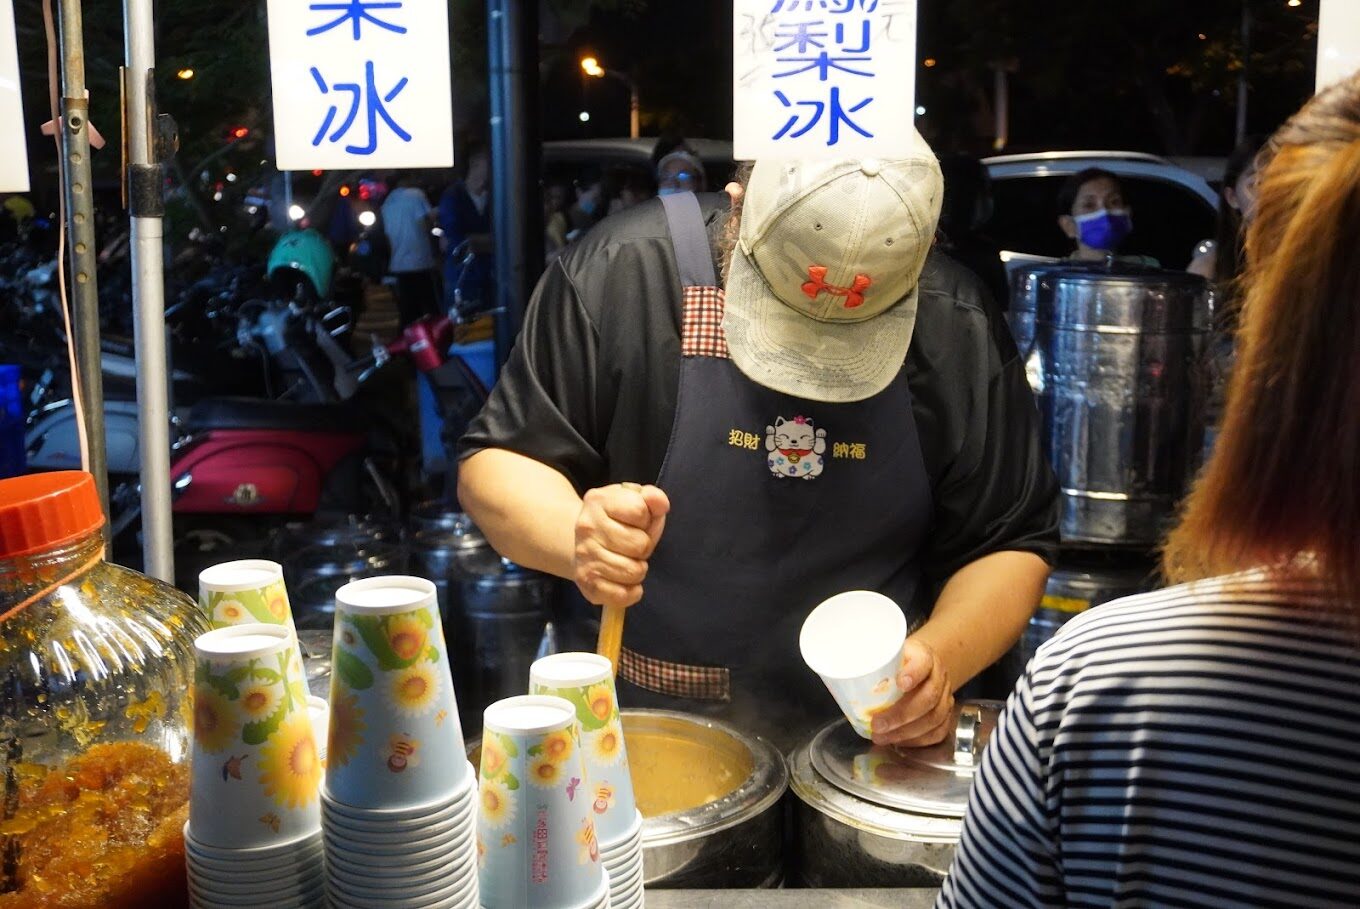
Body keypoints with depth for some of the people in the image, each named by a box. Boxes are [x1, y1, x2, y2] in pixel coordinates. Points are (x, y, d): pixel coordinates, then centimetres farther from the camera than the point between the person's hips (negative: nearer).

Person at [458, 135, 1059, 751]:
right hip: (629, 732, -1)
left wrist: (941, 657, -15)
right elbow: (495, 465, -4)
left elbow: (1010, 544, 5)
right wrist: (578, 539, -26)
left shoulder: (960, 332, -5)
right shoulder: (623, 272, -11)